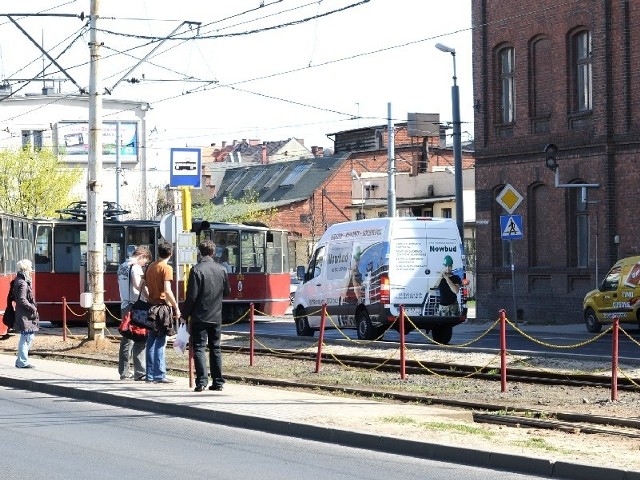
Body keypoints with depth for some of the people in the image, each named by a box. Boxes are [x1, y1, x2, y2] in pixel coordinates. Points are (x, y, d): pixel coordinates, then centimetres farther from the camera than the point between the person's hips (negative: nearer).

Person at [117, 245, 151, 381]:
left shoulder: (122, 267, 17)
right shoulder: (135, 267, -10)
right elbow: (138, 286, -22)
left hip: (124, 306, 9)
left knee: (126, 340, 13)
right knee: (140, 340, -8)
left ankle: (124, 372, 16)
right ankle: (140, 372, -12)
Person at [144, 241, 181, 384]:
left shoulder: (150, 267, 12)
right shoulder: (167, 268, -11)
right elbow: (167, 291, -19)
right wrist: (176, 307, -14)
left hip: (152, 306, 7)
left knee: (151, 342, 11)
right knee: (160, 343, -6)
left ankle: (150, 375, 14)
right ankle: (159, 375, -6)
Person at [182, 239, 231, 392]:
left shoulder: (196, 270, -13)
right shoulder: (222, 270, 2)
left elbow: (191, 296, -14)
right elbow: (227, 292, 12)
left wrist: (185, 313, -2)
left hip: (200, 316, -4)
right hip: (216, 316, 4)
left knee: (199, 348, -1)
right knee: (215, 348, 12)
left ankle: (201, 381, -10)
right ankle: (218, 381, 12)